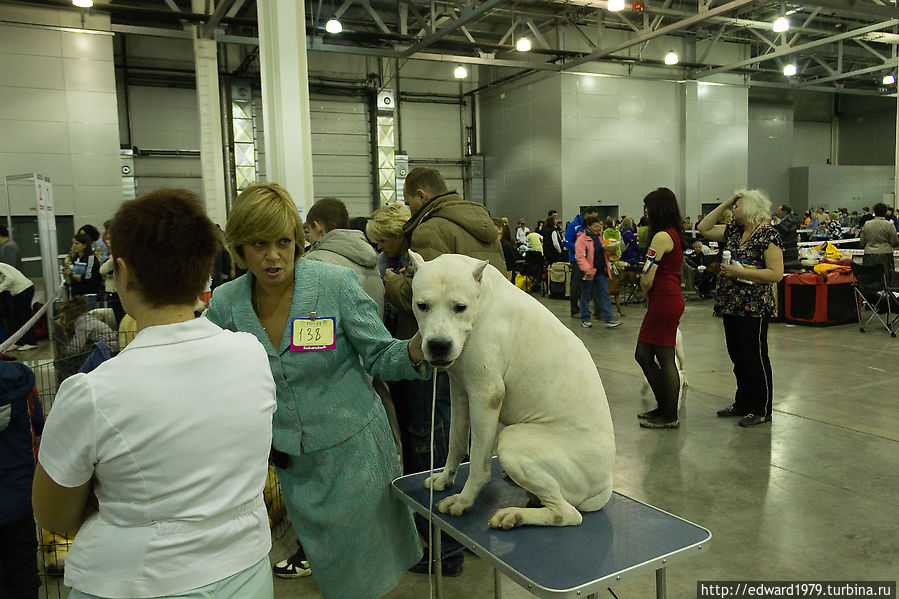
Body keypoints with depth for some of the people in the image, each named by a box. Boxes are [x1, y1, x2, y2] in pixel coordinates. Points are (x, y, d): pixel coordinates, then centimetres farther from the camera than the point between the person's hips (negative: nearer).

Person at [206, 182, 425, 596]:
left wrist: (414, 351, -32)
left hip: (351, 449, -3)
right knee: (325, 565, 19)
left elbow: (379, 358, -12)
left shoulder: (336, 284, -16)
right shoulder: (225, 303, -6)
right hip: (290, 460, 3)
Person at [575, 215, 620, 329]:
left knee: (604, 295, 2)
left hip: (601, 271, 6)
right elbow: (580, 256, -17)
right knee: (585, 296, 7)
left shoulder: (599, 236, 12)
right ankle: (585, 319, 18)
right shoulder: (582, 238, -10)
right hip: (588, 272, -6)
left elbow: (604, 252, 25)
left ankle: (609, 319, 2)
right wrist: (587, 269, -26)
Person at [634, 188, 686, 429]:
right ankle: (664, 407, 24)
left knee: (665, 359, -1)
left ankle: (670, 417, 10)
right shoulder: (675, 234, 15)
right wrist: (651, 298, 11)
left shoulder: (662, 236, -15)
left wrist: (646, 294, 2)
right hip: (670, 298, 10)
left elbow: (647, 278, -17)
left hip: (664, 300, -10)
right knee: (643, 355, 14)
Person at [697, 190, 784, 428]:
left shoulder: (768, 235, -12)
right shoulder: (733, 231, 12)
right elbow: (704, 229, 15)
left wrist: (741, 272, -20)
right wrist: (724, 204, 9)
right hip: (731, 304, 8)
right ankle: (743, 403, 29)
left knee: (755, 358, 1)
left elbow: (776, 273, -18)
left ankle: (761, 410, 13)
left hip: (754, 307, -8)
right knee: (737, 355, 15)